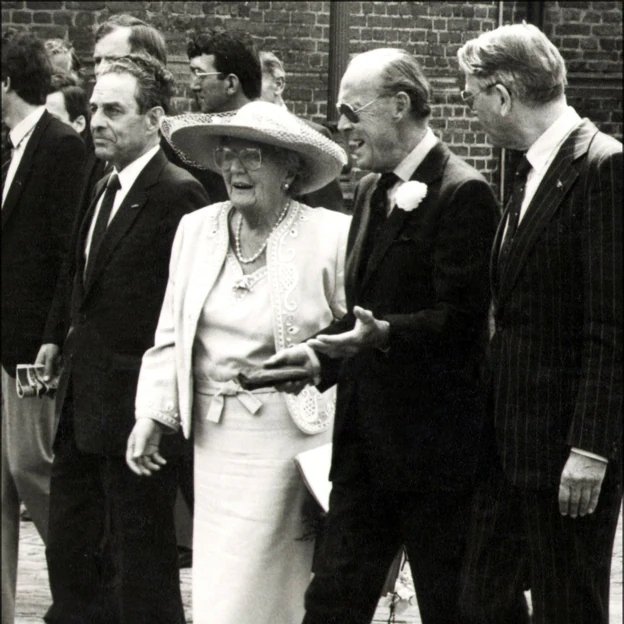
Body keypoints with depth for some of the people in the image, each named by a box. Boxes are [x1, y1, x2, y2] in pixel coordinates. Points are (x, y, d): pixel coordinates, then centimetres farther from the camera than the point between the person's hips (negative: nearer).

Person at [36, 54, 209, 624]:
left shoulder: (179, 195, -16)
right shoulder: (105, 190, 14)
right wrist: (58, 338, 11)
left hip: (135, 406, -9)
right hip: (84, 404, 9)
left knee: (140, 563, 1)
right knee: (70, 553, 17)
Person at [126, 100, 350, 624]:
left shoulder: (332, 236, -9)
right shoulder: (196, 230, 7)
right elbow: (171, 333, 13)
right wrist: (153, 412, 7)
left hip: (290, 436, -5)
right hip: (215, 435, 5)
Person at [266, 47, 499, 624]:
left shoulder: (462, 193, -12)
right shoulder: (372, 192, 16)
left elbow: (460, 318, -19)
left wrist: (384, 334, -33)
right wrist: (321, 353, 3)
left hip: (434, 446, -8)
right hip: (367, 443, 8)